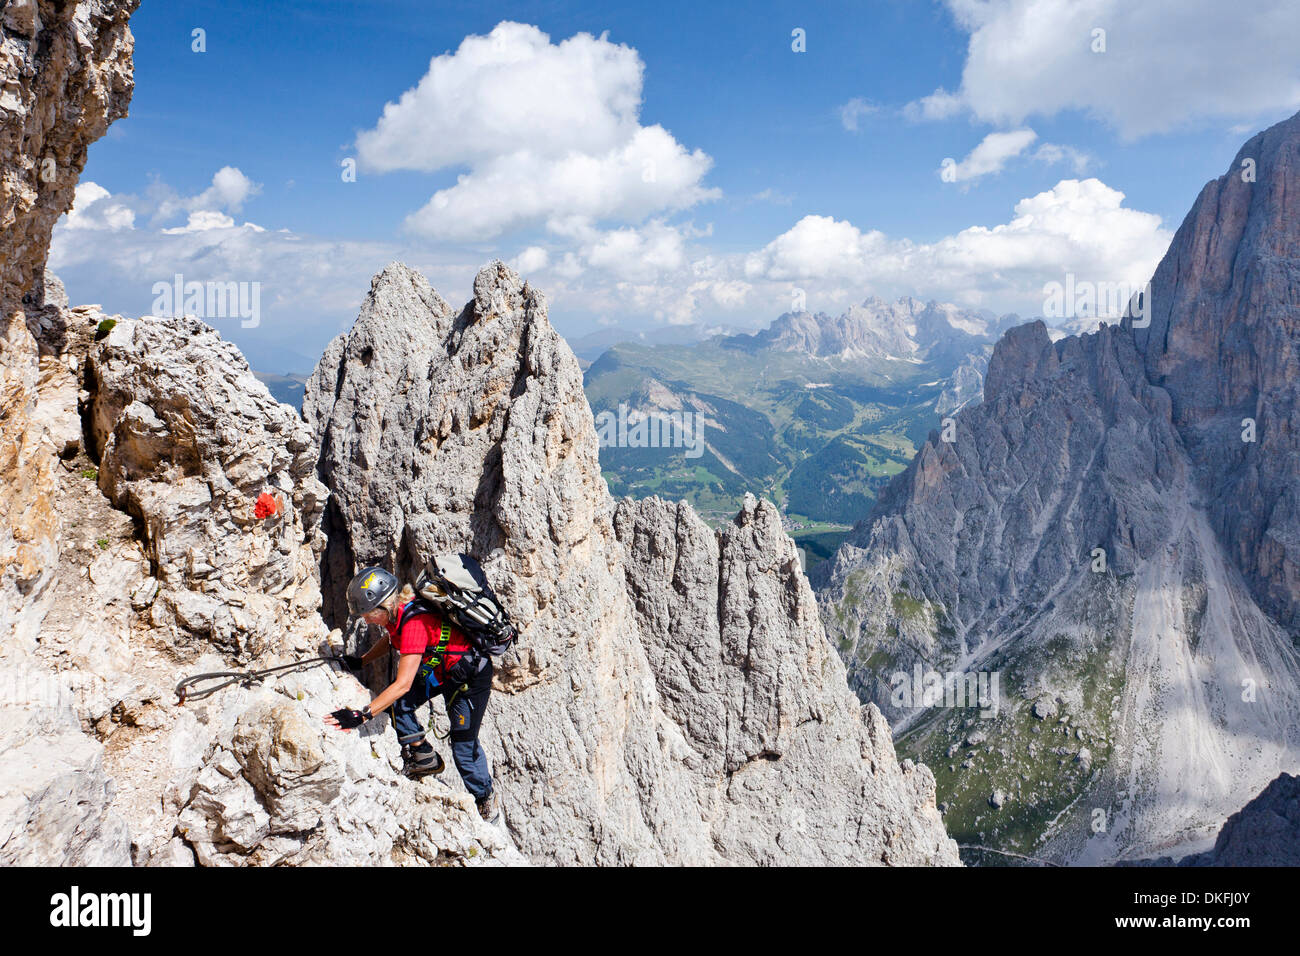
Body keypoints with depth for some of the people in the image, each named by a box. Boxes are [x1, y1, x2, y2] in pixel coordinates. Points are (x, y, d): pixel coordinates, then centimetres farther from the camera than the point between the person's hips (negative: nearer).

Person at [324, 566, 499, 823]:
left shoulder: (415, 623, -35)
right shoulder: (397, 610, -10)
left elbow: (403, 684, -38)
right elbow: (392, 638, 16)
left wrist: (361, 716, -37)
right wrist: (362, 660, 12)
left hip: (470, 676, -8)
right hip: (437, 669, 8)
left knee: (463, 744, -1)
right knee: (397, 705, -5)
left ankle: (486, 799, 23)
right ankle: (425, 758, 14)